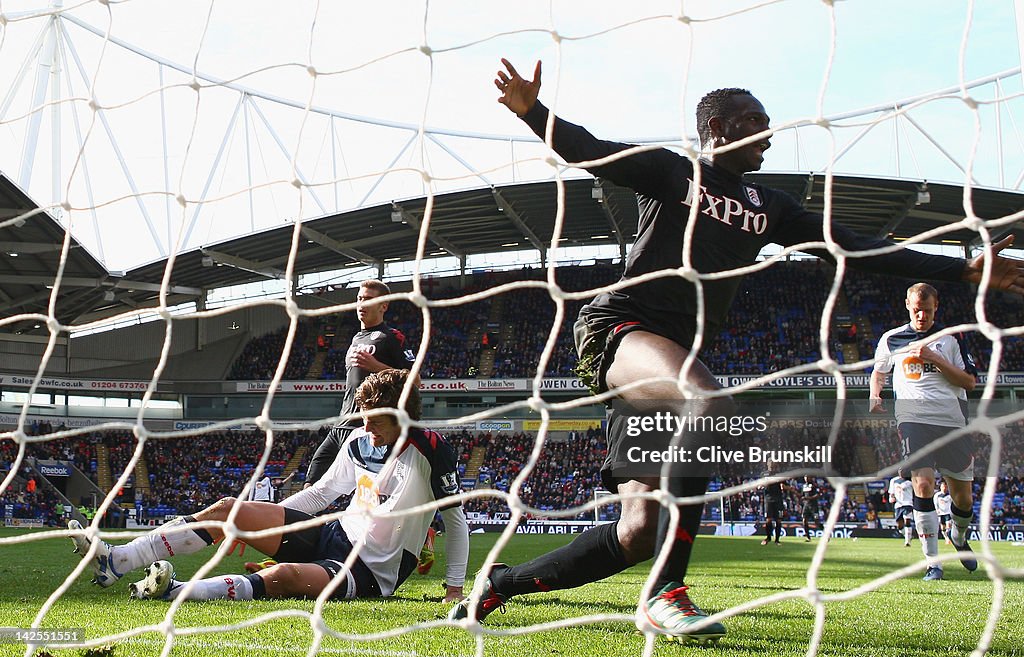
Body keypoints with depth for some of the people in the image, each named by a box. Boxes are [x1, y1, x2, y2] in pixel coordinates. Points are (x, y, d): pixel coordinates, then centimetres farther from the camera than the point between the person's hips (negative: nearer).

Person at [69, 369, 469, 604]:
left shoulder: (431, 452, -15)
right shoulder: (360, 441, 4)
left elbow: (457, 521, -7)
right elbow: (323, 491, 16)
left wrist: (455, 588, -10)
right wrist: (257, 523, 13)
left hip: (371, 575, -7)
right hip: (333, 536, 7)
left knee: (284, 575, -39)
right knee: (227, 509, -6)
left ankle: (173, 592, -41)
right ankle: (115, 561, -12)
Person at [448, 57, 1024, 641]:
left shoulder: (766, 208, 21)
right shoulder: (669, 171, 6)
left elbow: (856, 248, 21)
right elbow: (588, 151, -7)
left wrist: (963, 271, 17)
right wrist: (532, 110, -28)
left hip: (676, 355, 7)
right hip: (621, 326, -7)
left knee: (639, 532, -3)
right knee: (712, 405, -37)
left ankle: (501, 583, 17)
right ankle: (666, 592, -32)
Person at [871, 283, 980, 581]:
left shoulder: (952, 338, 6)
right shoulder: (891, 339, 10)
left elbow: (969, 381, 0)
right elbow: (879, 370, 25)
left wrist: (935, 359, -10)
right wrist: (875, 396, 6)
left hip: (952, 420, 1)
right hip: (913, 418, -1)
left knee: (964, 497, 6)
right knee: (923, 484, -19)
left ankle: (959, 537, 40)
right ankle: (932, 562, -15)